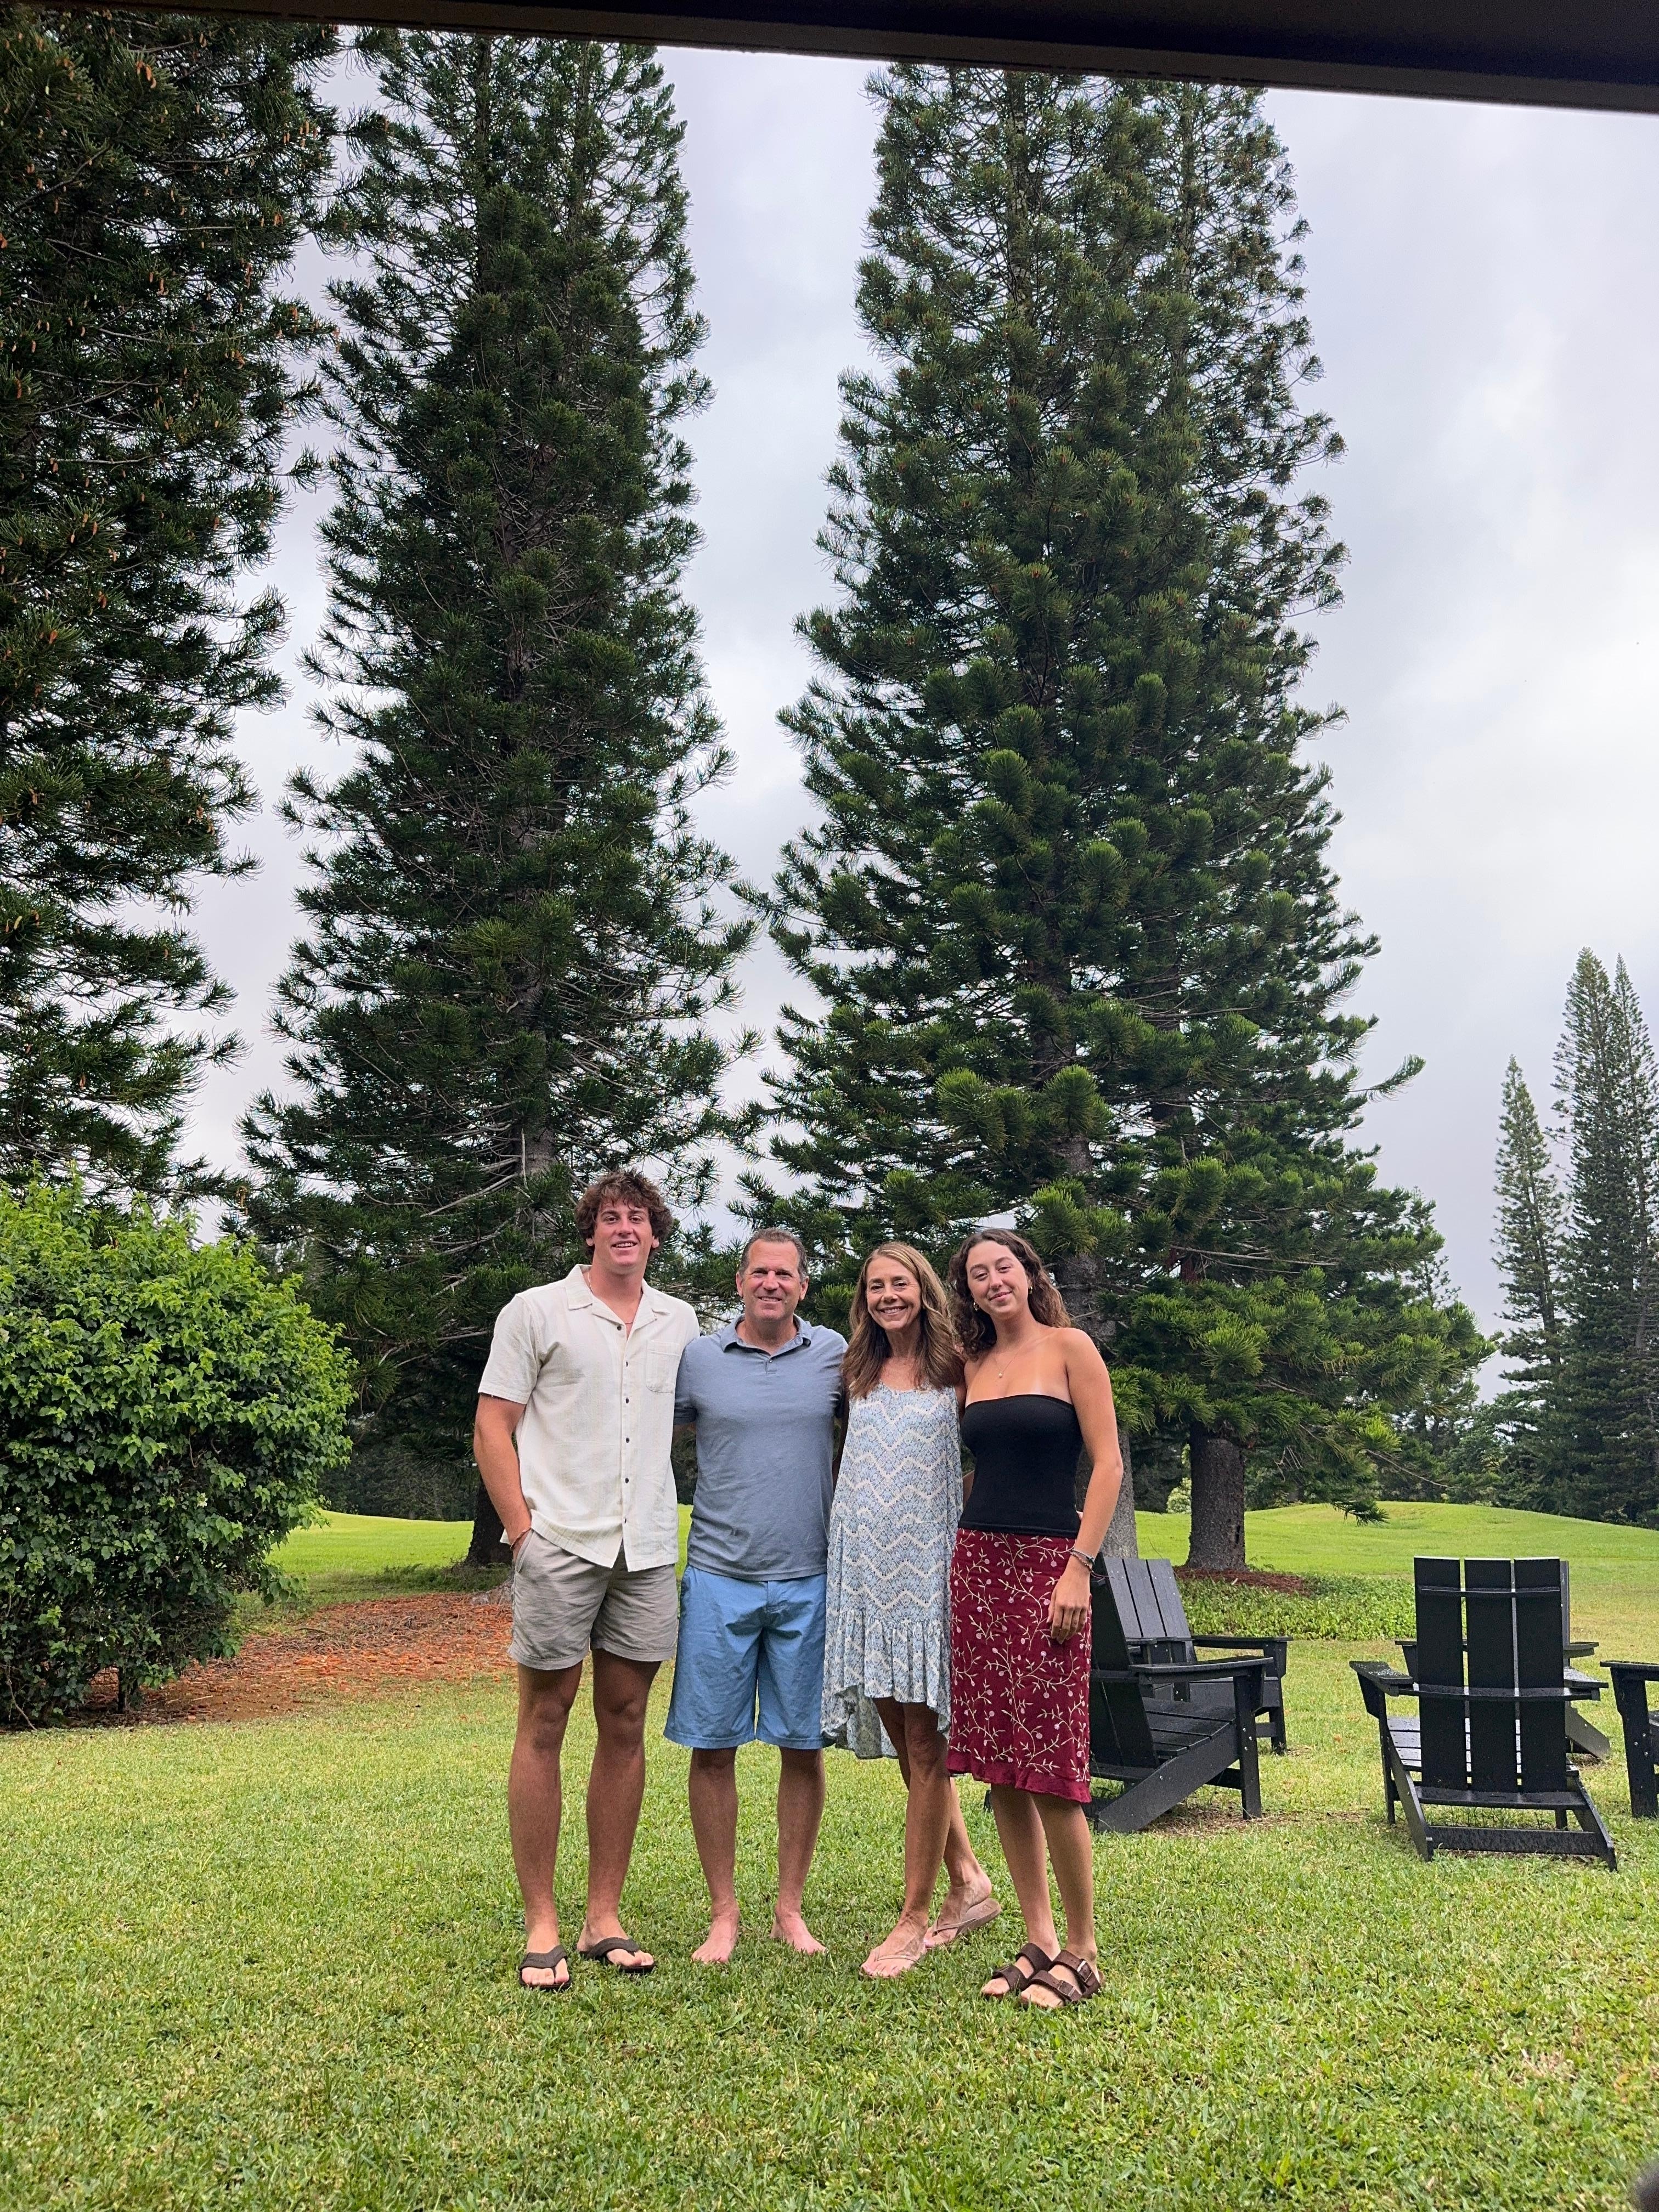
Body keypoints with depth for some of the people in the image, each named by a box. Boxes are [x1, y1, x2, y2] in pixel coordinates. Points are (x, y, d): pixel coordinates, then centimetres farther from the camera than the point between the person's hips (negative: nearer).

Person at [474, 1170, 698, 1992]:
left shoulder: (679, 1323, 12)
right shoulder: (536, 1312, 0)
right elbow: (492, 1428, -2)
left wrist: (658, 1517, 12)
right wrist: (523, 1529, -9)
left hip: (647, 1550, 4)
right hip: (559, 1545, -4)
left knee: (625, 1724, 9)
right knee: (544, 1724, 2)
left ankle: (605, 1916, 20)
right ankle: (541, 1925, 13)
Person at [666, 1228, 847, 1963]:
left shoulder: (834, 1354, 3)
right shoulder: (697, 1357, 0)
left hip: (809, 1582, 1)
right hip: (719, 1579, 0)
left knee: (804, 1746, 7)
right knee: (712, 1746, 4)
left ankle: (790, 1909, 22)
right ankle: (723, 1914, 19)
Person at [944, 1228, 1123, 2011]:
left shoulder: (1069, 1348, -2)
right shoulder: (975, 1365, 13)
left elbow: (1108, 1465, -7)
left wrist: (1079, 1569, -13)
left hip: (1046, 1564, -6)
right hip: (977, 1561, 6)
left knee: (1050, 1768, -5)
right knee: (1000, 1768, 7)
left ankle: (1081, 1952, 10)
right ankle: (1038, 1941, 18)